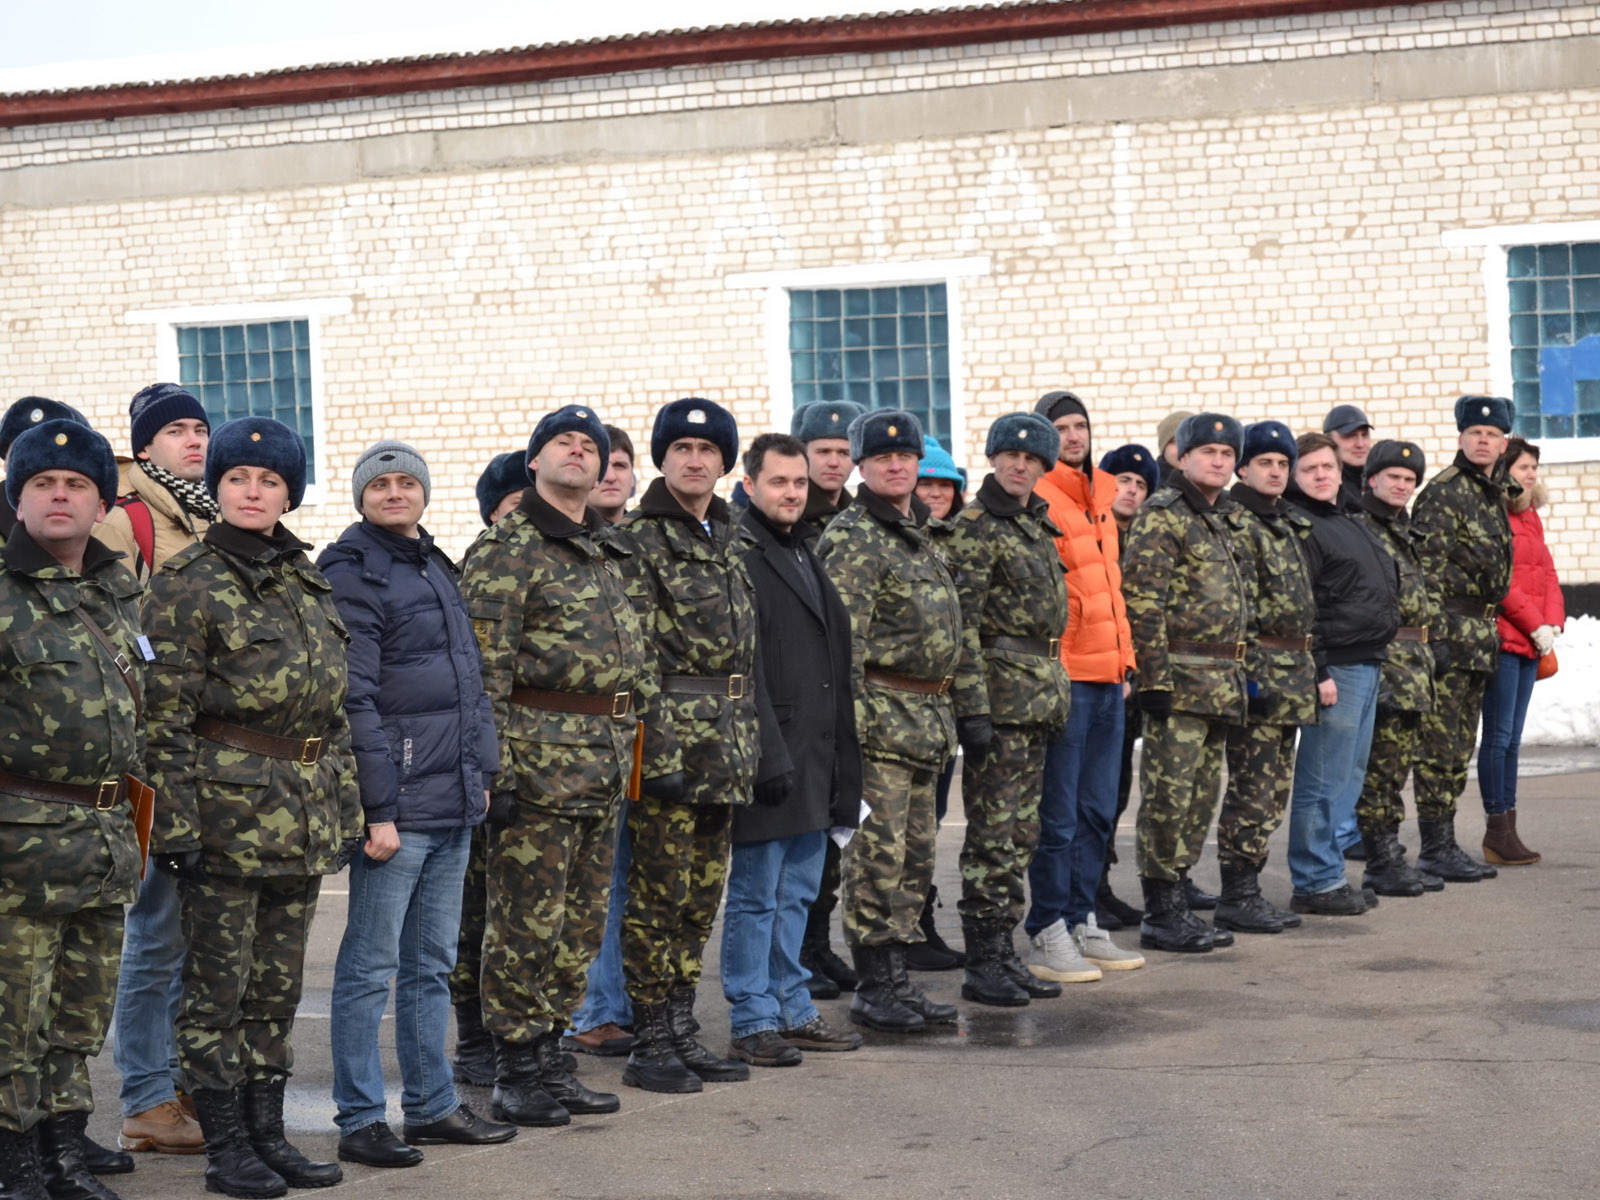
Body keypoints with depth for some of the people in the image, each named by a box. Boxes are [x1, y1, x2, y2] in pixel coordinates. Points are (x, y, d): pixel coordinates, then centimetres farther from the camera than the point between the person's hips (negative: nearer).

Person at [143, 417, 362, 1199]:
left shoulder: (308, 579, 13)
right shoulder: (187, 582, -6)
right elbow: (166, 716, -10)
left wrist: (345, 806, 14)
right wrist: (176, 824, -16)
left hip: (304, 815, 6)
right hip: (226, 805, -6)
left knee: (278, 985, 11)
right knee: (218, 986, 1)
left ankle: (268, 1134, 20)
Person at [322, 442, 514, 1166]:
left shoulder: (436, 569, 17)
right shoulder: (352, 577, -9)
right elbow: (355, 700, -15)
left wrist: (482, 772, 17)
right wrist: (378, 809, -19)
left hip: (454, 805, 8)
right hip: (396, 807, -8)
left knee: (432, 965, 15)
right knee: (371, 966, -2)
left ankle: (432, 1105, 23)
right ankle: (359, 1121, 3)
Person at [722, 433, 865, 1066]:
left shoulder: (805, 555, 18)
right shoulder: (738, 557, -10)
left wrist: (839, 762, 20)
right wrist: (767, 753, -21)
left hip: (815, 762, 9)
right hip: (771, 758, -9)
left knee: (797, 893, 15)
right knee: (755, 895, -1)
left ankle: (791, 1009, 23)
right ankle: (753, 1022, 5)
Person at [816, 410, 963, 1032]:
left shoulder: (918, 535, 18)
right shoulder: (852, 538, -11)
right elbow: (843, 637, -17)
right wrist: (853, 717, -23)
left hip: (926, 717, 9)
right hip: (882, 710, -9)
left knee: (914, 855, 12)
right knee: (877, 854, -6)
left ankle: (896, 979, 19)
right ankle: (874, 988, 0)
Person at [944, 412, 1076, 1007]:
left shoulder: (1036, 526, 16)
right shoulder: (975, 528, -10)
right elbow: (961, 624, -15)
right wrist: (972, 708, -21)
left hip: (1040, 694, 9)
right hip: (1001, 690, -9)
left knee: (1021, 833, 11)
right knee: (993, 834, -6)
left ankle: (1004, 951, 17)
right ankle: (982, 965, -3)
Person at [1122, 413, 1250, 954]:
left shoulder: (1230, 519, 18)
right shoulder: (1162, 515, -9)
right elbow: (1142, 600, -15)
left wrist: (1238, 675, 20)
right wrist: (1154, 679, -20)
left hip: (1223, 682, 9)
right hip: (1181, 678, -9)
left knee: (1202, 794, 11)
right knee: (1169, 794, -6)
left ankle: (1175, 899, 19)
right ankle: (1160, 913, -1)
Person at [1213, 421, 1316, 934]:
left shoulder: (1287, 525, 18)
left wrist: (1308, 669, 21)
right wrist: (1244, 673, -20)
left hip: (1291, 674, 9)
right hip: (1258, 670, -9)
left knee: (1273, 792, 11)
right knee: (1251, 789, -7)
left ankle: (1249, 888, 17)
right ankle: (1236, 897, -2)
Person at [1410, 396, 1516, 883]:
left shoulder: (1496, 494, 17)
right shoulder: (1443, 492, -10)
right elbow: (1428, 567, -15)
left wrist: (1489, 633, 21)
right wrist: (1433, 635, -20)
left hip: (1480, 636, 9)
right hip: (1450, 631, -9)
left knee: (1460, 746, 12)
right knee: (1439, 745, -6)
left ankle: (1445, 843, 18)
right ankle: (1436, 848, -4)